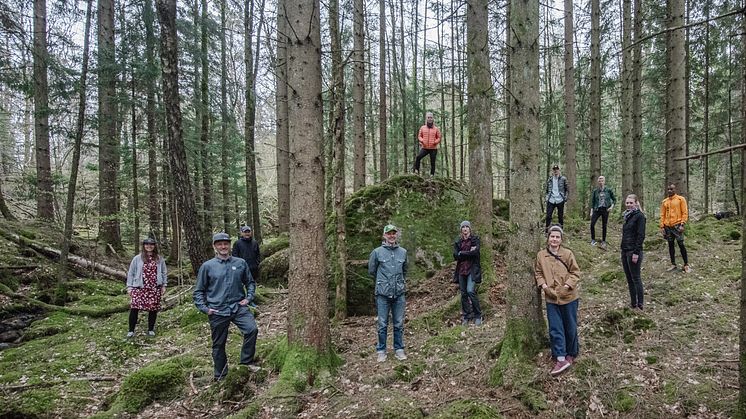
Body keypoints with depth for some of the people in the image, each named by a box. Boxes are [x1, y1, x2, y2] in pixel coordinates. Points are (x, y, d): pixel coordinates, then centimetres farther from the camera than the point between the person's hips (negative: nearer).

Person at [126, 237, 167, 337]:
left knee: (153, 309, 4)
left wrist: (163, 285, 9)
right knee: (134, 308, -10)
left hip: (155, 288, 2)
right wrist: (129, 286, 1)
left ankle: (151, 329, 19)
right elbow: (131, 273, 6)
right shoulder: (137, 258, 4)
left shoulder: (159, 259, 9)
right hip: (139, 288, -1)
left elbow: (164, 273, 14)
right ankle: (131, 330, 2)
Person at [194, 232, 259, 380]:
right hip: (217, 311, 0)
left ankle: (246, 361, -3)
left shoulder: (240, 263, 4)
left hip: (238, 307, 1)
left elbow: (250, 282, 16)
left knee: (252, 329, -22)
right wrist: (204, 308, -3)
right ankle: (220, 376, 27)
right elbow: (198, 291, 6)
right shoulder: (207, 266, 0)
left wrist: (248, 298, 2)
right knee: (219, 344, 9)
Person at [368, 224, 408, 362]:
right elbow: (371, 270, 9)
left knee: (399, 324, 8)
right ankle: (381, 351, 16)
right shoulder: (377, 252, -3)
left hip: (399, 293, 3)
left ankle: (399, 349, 20)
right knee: (382, 324, 4)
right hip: (383, 294, -2)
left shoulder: (403, 252, 7)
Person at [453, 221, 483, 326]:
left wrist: (461, 253, -7)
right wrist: (469, 252, -9)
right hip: (461, 270, 4)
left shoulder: (475, 239, 2)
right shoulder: (458, 242, 12)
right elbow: (455, 255, -2)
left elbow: (475, 252, -14)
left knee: (470, 291, -16)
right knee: (463, 293, 5)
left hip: (472, 269, -4)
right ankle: (466, 317, 16)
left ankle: (478, 316, -2)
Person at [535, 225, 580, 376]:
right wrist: (543, 285, -6)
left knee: (570, 327, 12)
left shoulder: (568, 254, -8)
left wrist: (567, 286, -15)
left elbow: (575, 272, -3)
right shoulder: (541, 255, -1)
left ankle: (571, 354, 31)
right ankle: (561, 359, 5)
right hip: (551, 298, 2)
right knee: (555, 329, 0)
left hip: (568, 297, -1)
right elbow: (538, 272, 9)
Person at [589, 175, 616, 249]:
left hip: (605, 210, 0)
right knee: (592, 224, -14)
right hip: (597, 209, 1)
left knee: (604, 226, 4)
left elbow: (614, 199, 10)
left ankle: (603, 242, 17)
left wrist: (612, 206, -5)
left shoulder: (608, 190, 0)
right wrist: (591, 211, 3)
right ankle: (593, 240, 0)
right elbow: (592, 201, 7)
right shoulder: (595, 191, 3)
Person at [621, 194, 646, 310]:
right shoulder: (628, 216, 13)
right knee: (629, 279, 12)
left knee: (635, 278, -2)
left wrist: (636, 252, -19)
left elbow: (641, 235, -15)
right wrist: (623, 250, 16)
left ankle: (639, 306, 6)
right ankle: (633, 303, 20)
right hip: (625, 251, 8)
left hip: (633, 251, -8)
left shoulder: (639, 216, -10)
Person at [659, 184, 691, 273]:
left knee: (681, 244, -5)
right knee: (670, 245, 9)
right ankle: (673, 264, 16)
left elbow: (685, 213, -4)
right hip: (668, 226, 4)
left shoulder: (681, 199, 0)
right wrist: (662, 226, 5)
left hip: (677, 225, -4)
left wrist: (682, 224, -13)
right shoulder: (664, 202, 11)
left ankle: (686, 265, 4)